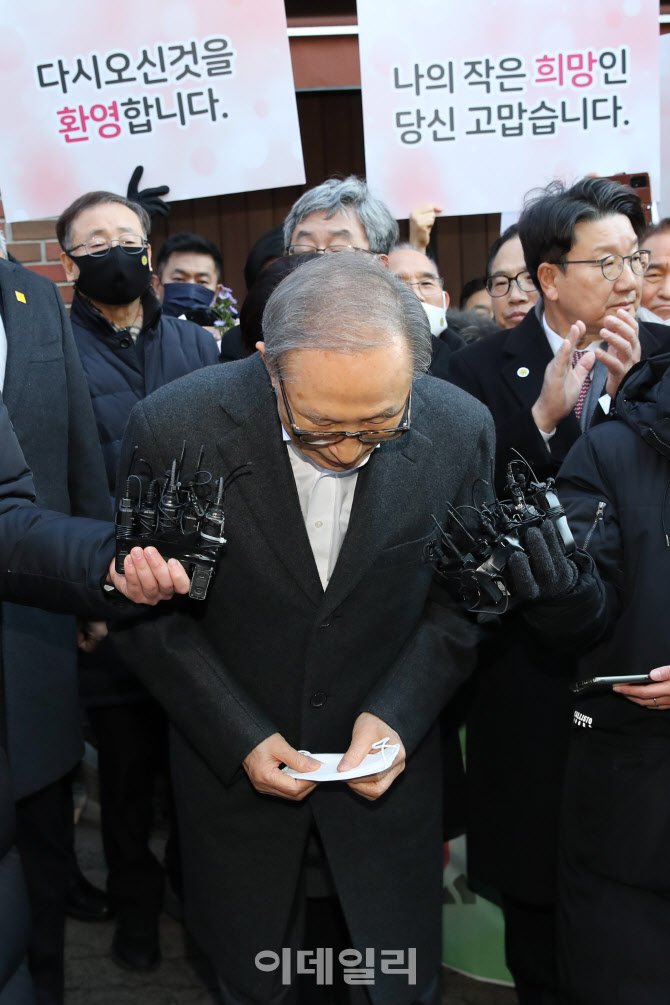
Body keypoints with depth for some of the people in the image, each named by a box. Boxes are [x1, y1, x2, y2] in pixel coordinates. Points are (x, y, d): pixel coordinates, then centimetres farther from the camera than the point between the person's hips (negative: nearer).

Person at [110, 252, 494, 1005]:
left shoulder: (461, 430, -17)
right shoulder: (173, 427, -22)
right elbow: (147, 609, -9)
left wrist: (397, 712, -14)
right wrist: (239, 737, -14)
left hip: (386, 769, 1)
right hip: (235, 766, 0)